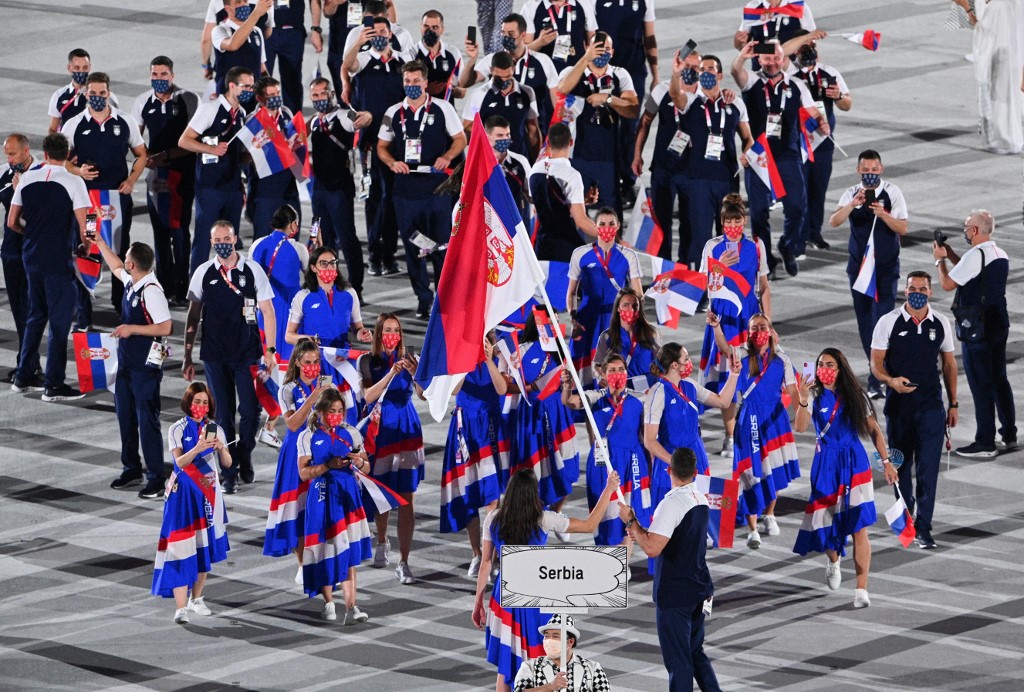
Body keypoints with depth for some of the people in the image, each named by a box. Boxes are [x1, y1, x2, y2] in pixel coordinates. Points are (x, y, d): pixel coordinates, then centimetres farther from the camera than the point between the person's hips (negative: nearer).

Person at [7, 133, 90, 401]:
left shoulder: (27, 178, 3)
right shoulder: (73, 181, -11)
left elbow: (12, 222, 6)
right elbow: (82, 228, -14)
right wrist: (85, 243, 6)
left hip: (31, 257, 5)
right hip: (59, 260, -5)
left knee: (36, 316, 19)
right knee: (59, 321, 1)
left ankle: (24, 377, 23)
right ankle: (53, 386, 1)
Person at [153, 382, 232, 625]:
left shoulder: (215, 429, 5)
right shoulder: (178, 429, -5)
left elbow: (227, 463, 3)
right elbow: (179, 462, -16)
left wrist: (222, 448, -18)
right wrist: (197, 449, -33)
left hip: (209, 493, 4)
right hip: (184, 493, -4)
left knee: (205, 547, 10)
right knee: (182, 549, -11)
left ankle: (196, 599, 25)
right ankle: (180, 608, -17)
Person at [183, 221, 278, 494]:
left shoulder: (253, 270, -3)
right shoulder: (203, 273, 1)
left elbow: (268, 312, 1)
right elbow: (193, 315, 6)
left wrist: (270, 350, -4)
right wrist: (187, 356, 5)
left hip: (247, 353, -1)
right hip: (214, 355, 1)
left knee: (250, 410, -2)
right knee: (223, 414, 4)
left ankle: (244, 458, 24)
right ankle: (229, 472, 13)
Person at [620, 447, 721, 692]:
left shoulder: (672, 504, -21)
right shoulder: (701, 500, 6)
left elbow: (652, 548, -27)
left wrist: (631, 521, -14)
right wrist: (641, 533, 14)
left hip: (674, 596, -8)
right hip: (699, 590, 8)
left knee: (678, 659, 0)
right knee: (695, 651, 19)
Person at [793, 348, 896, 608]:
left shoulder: (855, 396, 2)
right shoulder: (815, 396, -2)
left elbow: (874, 431, 9)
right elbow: (800, 427, -17)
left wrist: (886, 462, 5)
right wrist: (803, 400, -33)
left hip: (854, 462, 0)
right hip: (826, 463, 0)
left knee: (859, 528, -7)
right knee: (828, 521, 8)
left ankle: (861, 589, -7)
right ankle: (833, 561, 43)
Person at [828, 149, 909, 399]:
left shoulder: (892, 193, -3)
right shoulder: (852, 194, 1)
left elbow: (903, 228, -7)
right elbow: (834, 221, -13)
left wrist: (883, 214, -24)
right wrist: (853, 205, -29)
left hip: (886, 267, -3)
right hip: (859, 264, 3)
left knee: (883, 319, -13)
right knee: (864, 320, 8)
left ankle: (877, 380, -14)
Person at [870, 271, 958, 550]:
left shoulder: (940, 324, 2)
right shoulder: (889, 322, -4)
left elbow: (949, 364, 12)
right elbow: (876, 363, -4)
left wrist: (953, 404, 10)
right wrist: (891, 381, -25)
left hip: (931, 405, 0)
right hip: (898, 403, 0)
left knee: (929, 466, -9)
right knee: (901, 464, 12)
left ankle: (923, 527, -7)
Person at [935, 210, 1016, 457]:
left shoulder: (975, 255, -19)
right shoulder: (1001, 255, 8)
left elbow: (947, 284, -14)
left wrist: (940, 260, 2)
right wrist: (950, 254, 20)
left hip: (977, 328, -9)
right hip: (999, 323, 9)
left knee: (981, 385, -4)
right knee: (999, 379, 18)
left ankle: (985, 443, -1)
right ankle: (1009, 434, 24)